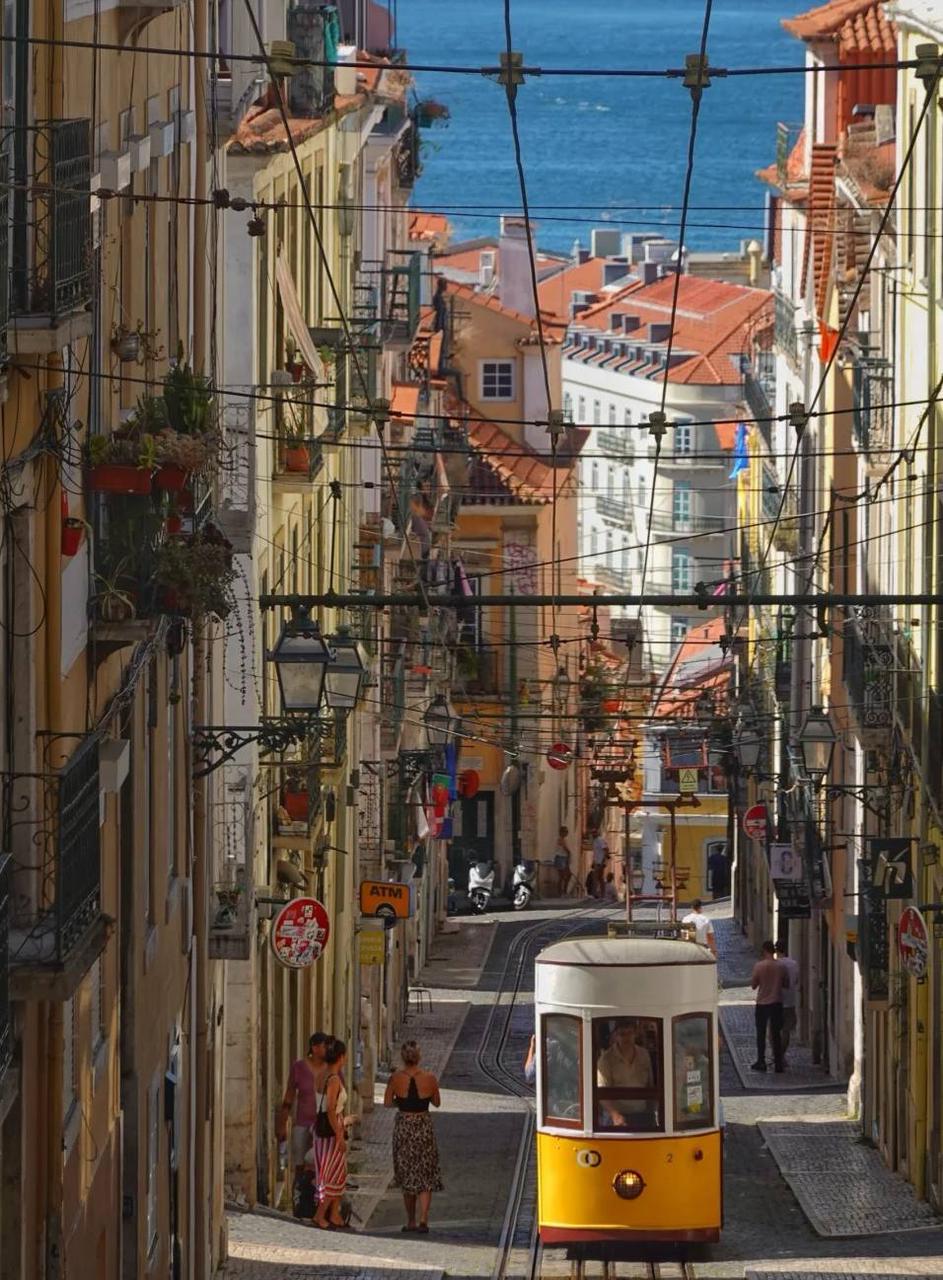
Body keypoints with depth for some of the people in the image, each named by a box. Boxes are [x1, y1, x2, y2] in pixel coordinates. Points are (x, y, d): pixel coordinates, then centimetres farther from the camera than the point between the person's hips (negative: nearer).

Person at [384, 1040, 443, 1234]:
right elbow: (437, 1103, 3)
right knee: (425, 1175, 6)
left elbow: (387, 1103, -2)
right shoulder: (429, 1078, -10)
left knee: (407, 1174, 14)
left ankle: (411, 1221, 20)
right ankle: (423, 1219, -8)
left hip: (403, 1127, 1)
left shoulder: (396, 1078, -10)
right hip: (424, 1127, -1)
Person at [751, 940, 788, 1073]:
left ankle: (761, 1062, 10)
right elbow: (786, 984, 4)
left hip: (762, 1003, -2)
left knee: (761, 1034, 9)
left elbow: (753, 985, -6)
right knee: (776, 1034, 8)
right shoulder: (780, 966, -5)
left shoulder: (759, 966, -12)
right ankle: (778, 1063, 8)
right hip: (777, 1003, 2)